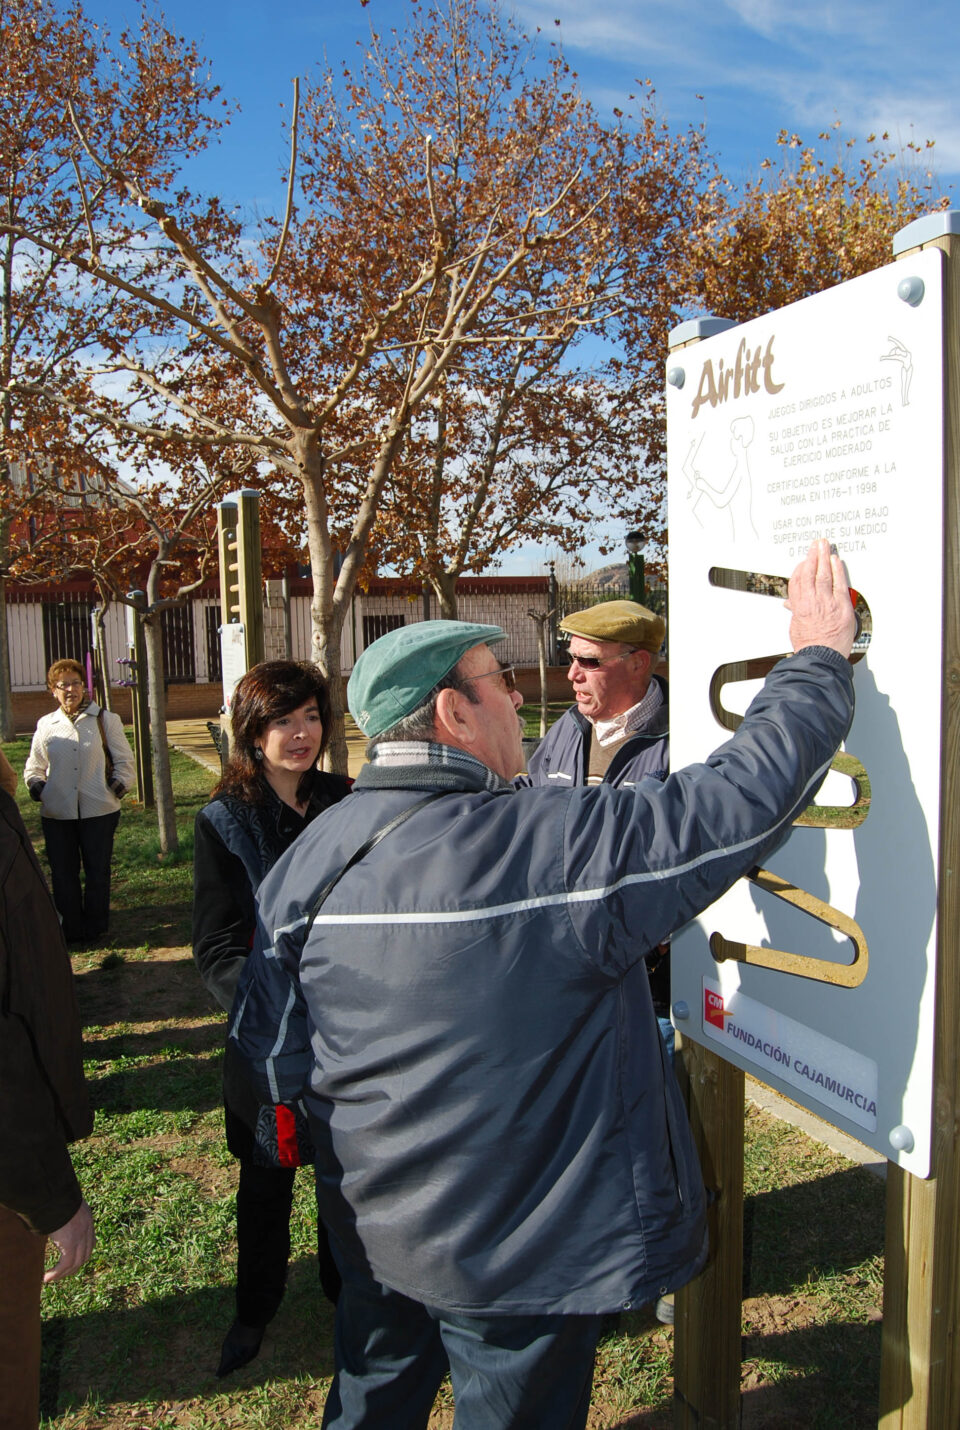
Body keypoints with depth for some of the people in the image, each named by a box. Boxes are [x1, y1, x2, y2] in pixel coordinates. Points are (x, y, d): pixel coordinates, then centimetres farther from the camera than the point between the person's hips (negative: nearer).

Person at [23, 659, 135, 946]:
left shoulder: (106, 720, 4)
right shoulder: (46, 725, 9)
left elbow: (124, 761, 7)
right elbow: (34, 766, 18)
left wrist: (118, 785, -7)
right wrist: (36, 785, 1)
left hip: (99, 810, -2)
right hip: (56, 813, 2)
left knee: (97, 872, 5)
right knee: (62, 873, 6)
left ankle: (95, 928, 19)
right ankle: (69, 930, 18)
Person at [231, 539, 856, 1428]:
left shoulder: (307, 860, -10)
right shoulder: (565, 847, -28)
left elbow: (271, 1055, -3)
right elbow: (746, 794, -22)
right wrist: (819, 658, -8)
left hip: (371, 1229, 5)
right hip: (519, 1250, -5)